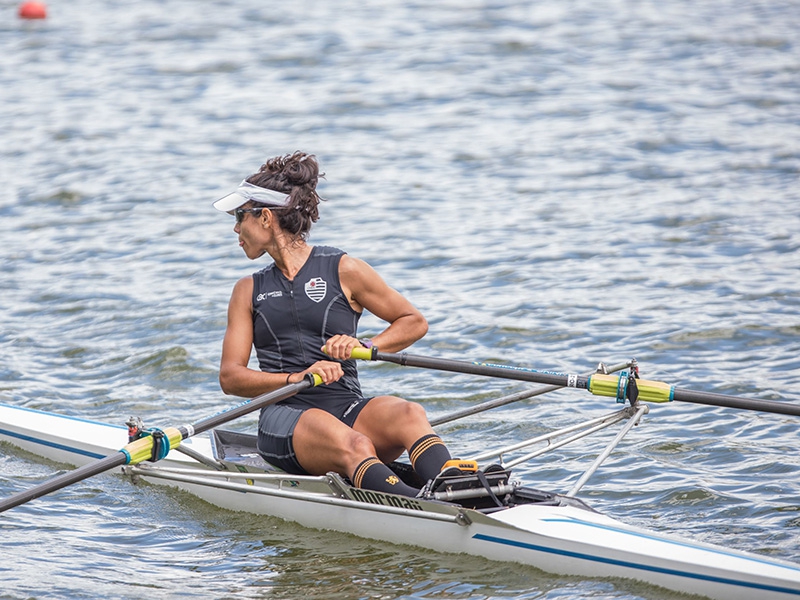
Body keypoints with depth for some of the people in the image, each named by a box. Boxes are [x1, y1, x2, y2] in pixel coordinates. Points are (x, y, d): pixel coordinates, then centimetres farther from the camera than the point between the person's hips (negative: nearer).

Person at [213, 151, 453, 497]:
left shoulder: (343, 271, 9)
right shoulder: (249, 291, 16)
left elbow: (414, 322, 12)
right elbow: (230, 377, 6)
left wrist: (364, 348, -7)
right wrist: (296, 378, -12)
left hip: (348, 410, 1)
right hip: (285, 415, -1)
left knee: (408, 414, -34)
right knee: (352, 446, -36)